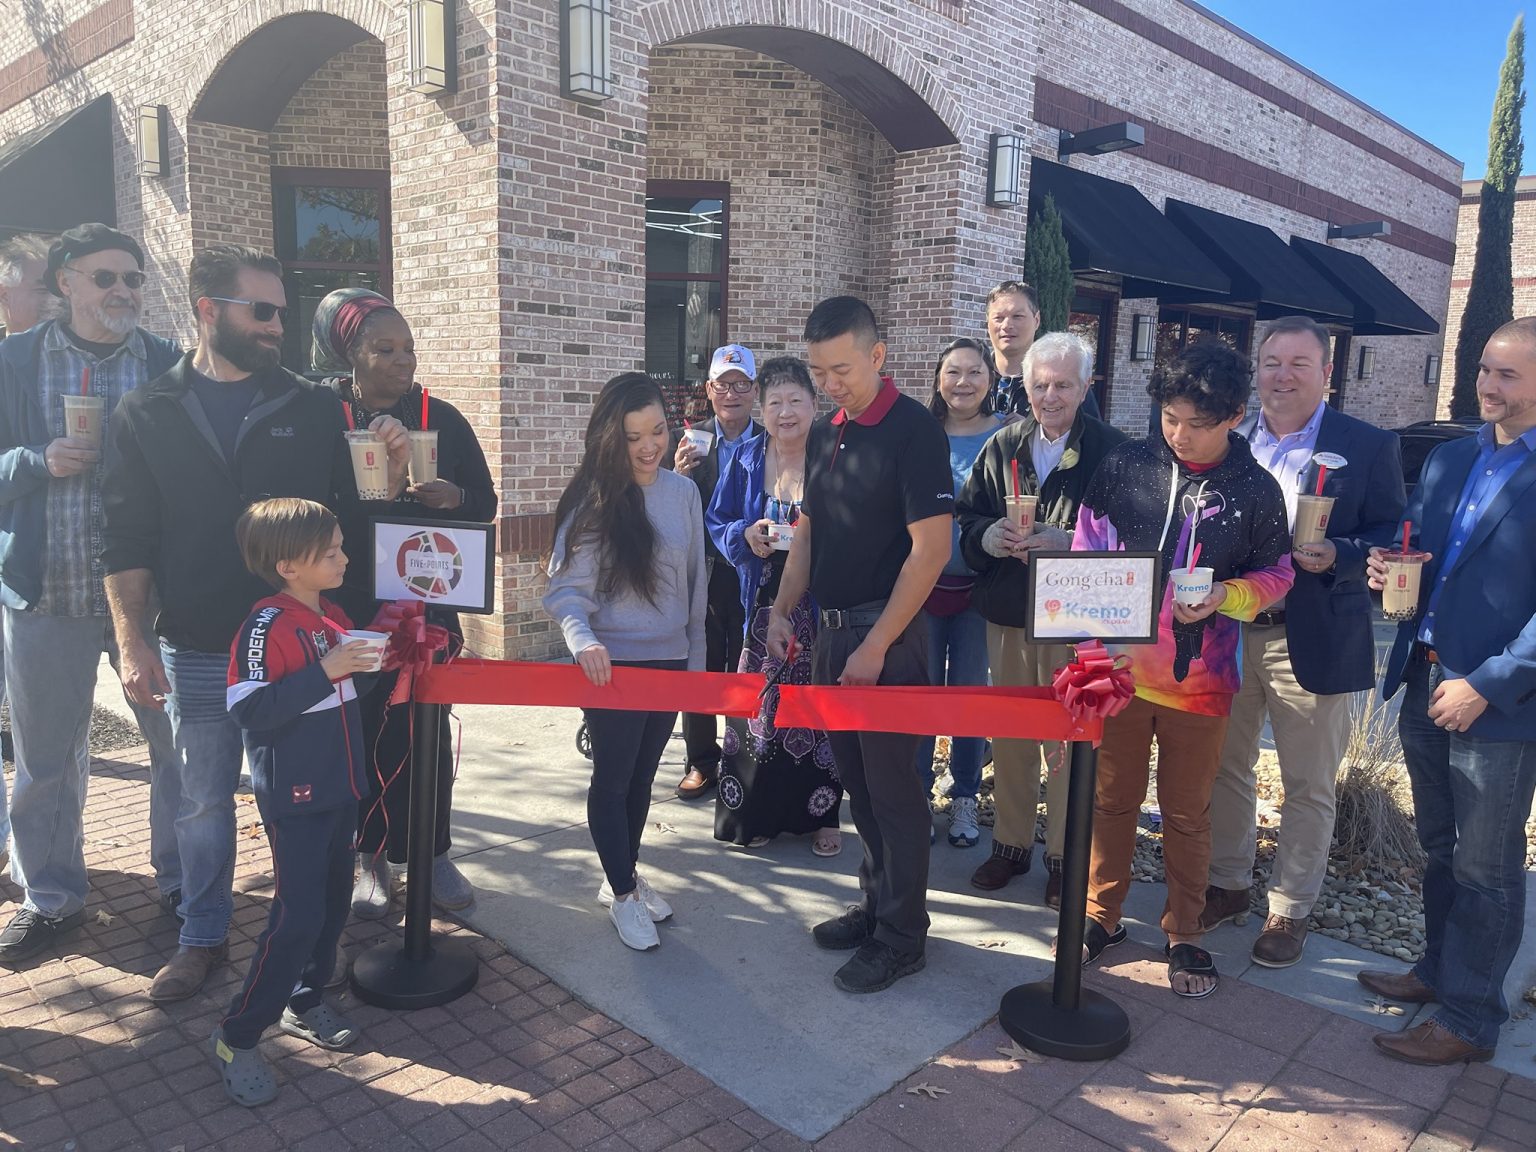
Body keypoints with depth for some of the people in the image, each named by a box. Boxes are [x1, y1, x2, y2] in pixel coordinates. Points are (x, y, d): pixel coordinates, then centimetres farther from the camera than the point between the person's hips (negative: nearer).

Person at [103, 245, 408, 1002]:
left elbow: (354, 516, 3)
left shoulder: (314, 410, 2)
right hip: (196, 650, 0)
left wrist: (391, 472, -16)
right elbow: (127, 542, 1)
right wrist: (133, 643, -6)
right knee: (201, 803, 13)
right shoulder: (147, 416, 2)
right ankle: (202, 936, 33)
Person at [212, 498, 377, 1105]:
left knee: (333, 901, 16)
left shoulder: (335, 615, 7)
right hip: (294, 797, -8)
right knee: (297, 916, -7)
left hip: (338, 787, 8)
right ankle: (236, 1038, 10)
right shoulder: (266, 626, -18)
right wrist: (326, 670, -29)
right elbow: (248, 709, -24)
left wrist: (364, 666, -2)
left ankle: (303, 1003, 35)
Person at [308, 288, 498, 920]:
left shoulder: (441, 419, 2)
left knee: (426, 729, 4)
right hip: (347, 605, -1)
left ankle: (433, 851, 19)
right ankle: (371, 858, 21)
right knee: (362, 730, 5)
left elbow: (485, 503, 3)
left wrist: (451, 497, -17)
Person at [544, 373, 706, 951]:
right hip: (614, 664, -4)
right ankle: (623, 893, 25)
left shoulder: (683, 492, 1)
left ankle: (624, 876, 36)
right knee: (613, 777, 7)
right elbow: (565, 589, -15)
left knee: (643, 776, 17)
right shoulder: (592, 501, -11)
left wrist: (695, 657, 11)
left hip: (670, 661, 4)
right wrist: (583, 641, -34)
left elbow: (696, 582, 8)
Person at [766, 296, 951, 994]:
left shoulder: (913, 431, -13)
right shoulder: (825, 434, 10)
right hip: (831, 628, 7)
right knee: (857, 779, 16)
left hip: (887, 633, -7)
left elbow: (931, 548, -17)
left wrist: (875, 646, -18)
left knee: (892, 785, 2)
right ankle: (876, 903, 33)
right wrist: (782, 610, 6)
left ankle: (902, 936, 18)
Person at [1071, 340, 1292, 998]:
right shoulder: (1127, 464, -3)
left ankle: (1184, 933, 30)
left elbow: (1276, 576, 5)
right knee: (1112, 797, 13)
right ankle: (1101, 914, 31)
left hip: (1198, 678, -1)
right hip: (1117, 666, 1)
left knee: (1187, 812, 12)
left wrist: (1225, 595, -16)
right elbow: (1088, 548, 4)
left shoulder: (1256, 491, -4)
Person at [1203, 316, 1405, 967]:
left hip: (1313, 641, -3)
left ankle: (1289, 911, 24)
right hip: (1227, 633, 4)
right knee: (1225, 767, 14)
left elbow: (1393, 538, -2)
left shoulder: (1369, 447, -2)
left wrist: (1338, 556, -21)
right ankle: (1227, 883, 33)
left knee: (1308, 787, 8)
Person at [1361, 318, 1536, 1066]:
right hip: (1425, 682, 7)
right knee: (1440, 848, 20)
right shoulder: (1448, 459, 10)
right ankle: (1439, 971, 37)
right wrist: (1389, 566, -5)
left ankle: (1470, 1017, 21)